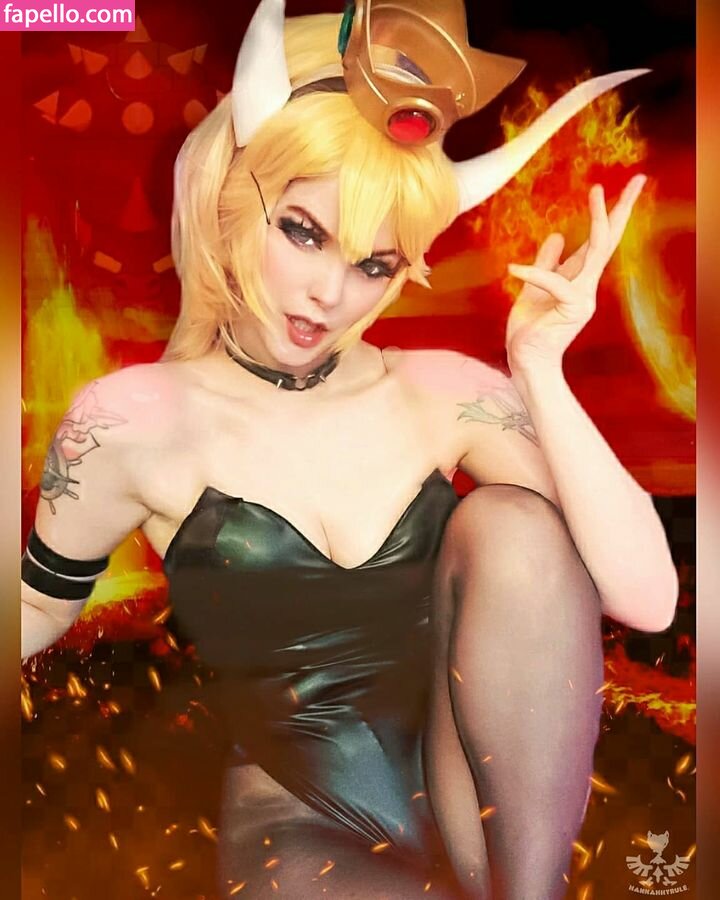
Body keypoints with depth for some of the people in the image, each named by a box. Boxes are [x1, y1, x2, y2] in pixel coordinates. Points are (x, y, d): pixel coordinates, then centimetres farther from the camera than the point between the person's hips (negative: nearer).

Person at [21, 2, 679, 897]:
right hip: (304, 819, -2)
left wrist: (540, 369, -20)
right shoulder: (135, 422, -10)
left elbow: (645, 598, -14)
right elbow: (40, 608, 6)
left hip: (496, 791, 3)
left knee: (508, 518, -23)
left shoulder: (446, 393, -7)